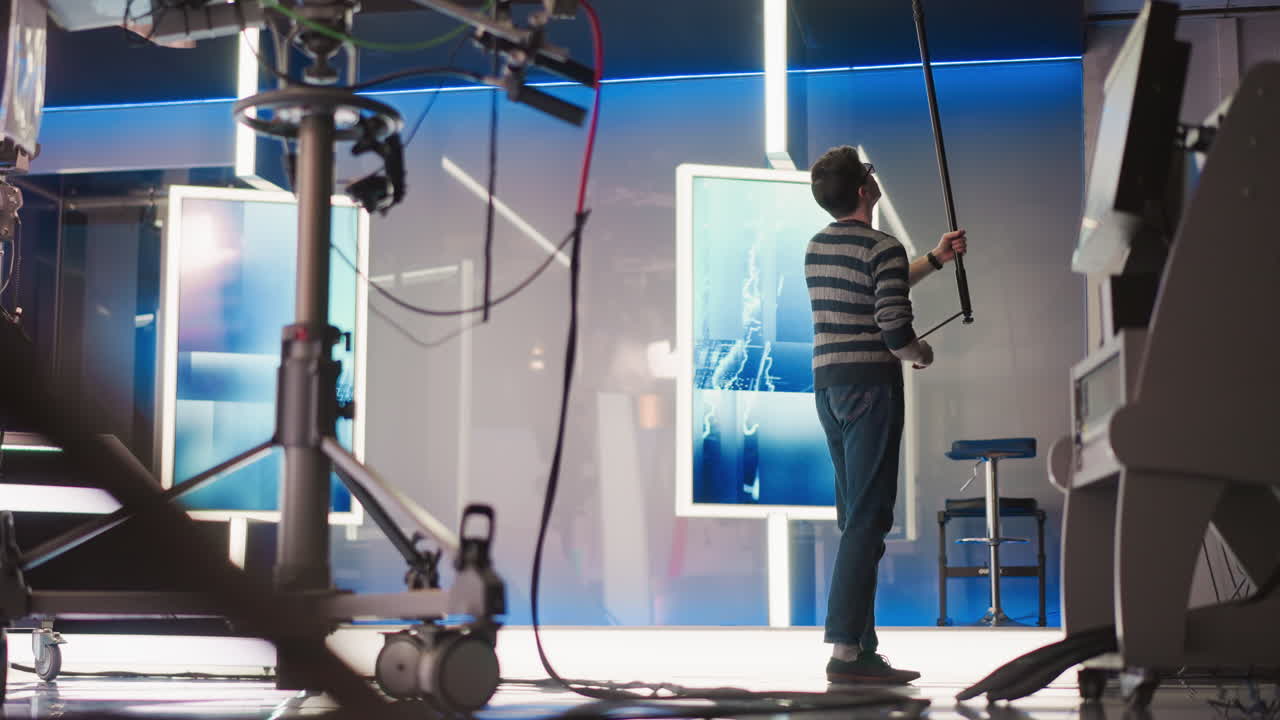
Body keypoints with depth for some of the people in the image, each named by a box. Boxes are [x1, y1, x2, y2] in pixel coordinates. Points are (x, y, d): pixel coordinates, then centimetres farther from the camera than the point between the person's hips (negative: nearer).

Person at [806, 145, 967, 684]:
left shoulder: (817, 248, 13)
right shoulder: (883, 249, -12)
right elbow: (895, 330, -18)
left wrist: (935, 260, 34)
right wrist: (921, 354, 4)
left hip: (828, 386, 8)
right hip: (871, 386, -8)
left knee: (855, 518, 12)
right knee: (868, 518, -8)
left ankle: (863, 647, 14)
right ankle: (845, 650, -12)